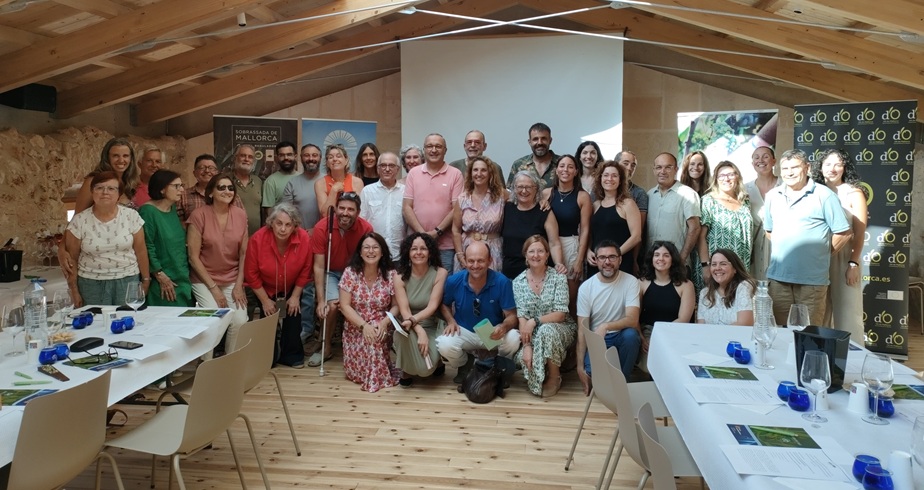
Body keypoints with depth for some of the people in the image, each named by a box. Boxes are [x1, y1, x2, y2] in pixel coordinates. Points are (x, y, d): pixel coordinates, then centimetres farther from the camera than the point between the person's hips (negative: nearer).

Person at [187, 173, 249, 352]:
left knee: (240, 321, -15)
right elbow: (193, 257, -8)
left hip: (232, 280, 3)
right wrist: (213, 288, -10)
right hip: (204, 279, -3)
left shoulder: (241, 215, 1)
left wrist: (239, 285, -2)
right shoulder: (199, 215, -10)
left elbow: (244, 253, 5)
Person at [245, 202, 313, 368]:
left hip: (291, 289, 1)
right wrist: (265, 300, -12)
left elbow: (305, 270, -12)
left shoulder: (303, 238, -27)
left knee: (293, 320, 0)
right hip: (265, 289, -1)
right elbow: (251, 274, -18)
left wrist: (295, 296, -9)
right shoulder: (257, 239, -30)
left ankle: (291, 355, 21)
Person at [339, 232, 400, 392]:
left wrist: (384, 322, -21)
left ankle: (376, 375, -2)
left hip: (382, 329, 0)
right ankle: (376, 374, 15)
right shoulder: (350, 272, -5)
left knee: (376, 339, -32)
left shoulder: (391, 275, -3)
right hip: (356, 329, 0)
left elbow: (396, 306, -1)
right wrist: (364, 325, -20)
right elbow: (345, 306, -8)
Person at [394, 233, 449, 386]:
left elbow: (433, 306, -16)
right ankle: (406, 369, -6)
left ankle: (436, 362, 15)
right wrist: (419, 330, -31)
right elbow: (404, 310, -14)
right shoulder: (400, 276, -6)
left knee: (426, 368, -26)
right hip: (409, 328, 1)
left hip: (432, 327, -1)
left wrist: (413, 320, -32)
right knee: (405, 332, -37)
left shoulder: (440, 273, -9)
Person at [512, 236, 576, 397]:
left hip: (560, 328, -1)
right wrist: (527, 345, -23)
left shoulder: (558, 277, -9)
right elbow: (521, 317, -9)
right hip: (534, 333, 1)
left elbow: (560, 314, -15)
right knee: (523, 356, -31)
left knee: (546, 330, -36)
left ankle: (554, 376, -12)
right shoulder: (518, 282, -3)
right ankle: (540, 380, 4)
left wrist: (534, 321, -27)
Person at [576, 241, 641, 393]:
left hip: (621, 336, 1)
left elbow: (633, 320, -21)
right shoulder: (586, 287, -8)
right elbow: (582, 329, -8)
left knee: (631, 334, -34)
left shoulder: (630, 281, -10)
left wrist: (605, 326, -39)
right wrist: (580, 366, -14)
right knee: (591, 371, -29)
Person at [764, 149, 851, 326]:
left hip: (812, 280, -4)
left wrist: (821, 254, 3)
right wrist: (783, 250, 12)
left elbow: (843, 233, -3)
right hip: (778, 277, 4)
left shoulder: (824, 196, -5)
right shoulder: (772, 196, 10)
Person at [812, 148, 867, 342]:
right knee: (820, 311, 9)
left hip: (843, 258, -3)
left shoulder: (853, 193, 0)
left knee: (846, 311, 1)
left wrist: (854, 264, -11)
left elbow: (859, 232, -4)